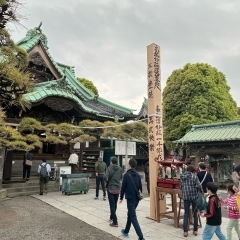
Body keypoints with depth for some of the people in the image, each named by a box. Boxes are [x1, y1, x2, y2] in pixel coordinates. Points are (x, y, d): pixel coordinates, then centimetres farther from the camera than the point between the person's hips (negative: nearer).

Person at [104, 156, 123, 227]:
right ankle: (112, 217, 38)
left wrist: (107, 179, -3)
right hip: (118, 188, 5)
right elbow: (121, 177, 9)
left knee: (112, 205, 0)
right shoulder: (120, 169, 0)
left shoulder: (109, 168, -12)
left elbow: (105, 177, -23)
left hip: (111, 188, -5)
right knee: (115, 204, 20)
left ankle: (115, 222, -2)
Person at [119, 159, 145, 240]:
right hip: (136, 198, 7)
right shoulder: (138, 175, 4)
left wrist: (121, 198, 2)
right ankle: (126, 231, 36)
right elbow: (140, 187, 8)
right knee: (130, 215, 22)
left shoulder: (126, 175, -12)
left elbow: (123, 187, -9)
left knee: (133, 218, -3)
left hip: (130, 198, -6)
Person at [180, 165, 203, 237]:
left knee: (186, 214, 10)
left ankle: (185, 231, 9)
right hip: (194, 196, -2)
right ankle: (195, 230, 22)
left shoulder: (182, 177, 5)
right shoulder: (194, 176, -7)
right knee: (195, 213, 14)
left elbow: (180, 187, 10)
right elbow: (199, 186, -15)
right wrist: (201, 192, 3)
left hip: (185, 197, 3)